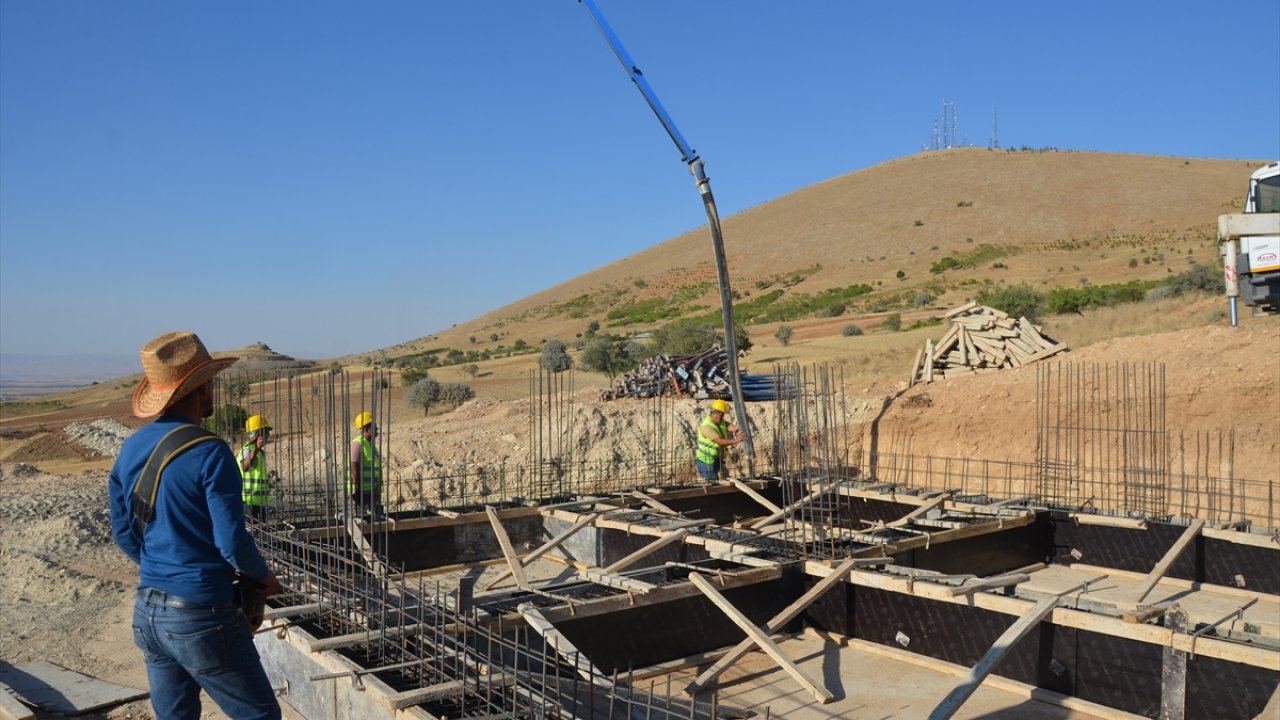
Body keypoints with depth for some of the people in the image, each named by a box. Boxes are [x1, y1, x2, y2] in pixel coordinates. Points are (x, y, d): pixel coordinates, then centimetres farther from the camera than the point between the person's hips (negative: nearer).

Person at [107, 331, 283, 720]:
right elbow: (232, 541, -19)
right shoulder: (208, 452, -19)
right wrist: (264, 577, -1)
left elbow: (122, 532, 11)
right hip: (201, 616, -8)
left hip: (147, 611, 8)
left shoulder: (131, 449, 3)